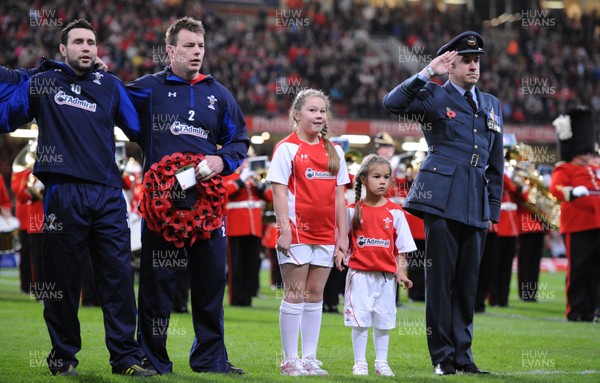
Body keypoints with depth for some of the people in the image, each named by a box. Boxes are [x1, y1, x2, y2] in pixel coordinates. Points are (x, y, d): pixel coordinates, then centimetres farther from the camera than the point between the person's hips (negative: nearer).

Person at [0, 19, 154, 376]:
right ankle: (63, 356, 14)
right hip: (64, 195, -2)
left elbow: (139, 129, 21)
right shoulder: (42, 84, 11)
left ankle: (126, 356, 2)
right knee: (63, 279, 3)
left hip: (108, 195, 2)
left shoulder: (111, 86, 17)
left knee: (119, 275, -2)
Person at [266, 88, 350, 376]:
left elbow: (339, 194, 13)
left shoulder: (334, 152, 12)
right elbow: (279, 191, -9)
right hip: (296, 232, -5)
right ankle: (290, 361, 1)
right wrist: (284, 229, -16)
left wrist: (342, 233, 8)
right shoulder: (287, 148, -4)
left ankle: (309, 359, 12)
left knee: (315, 294, 8)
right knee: (295, 294, -3)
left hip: (325, 234, 5)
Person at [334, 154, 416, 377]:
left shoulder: (394, 212, 4)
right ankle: (360, 363, 6)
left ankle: (381, 362, 17)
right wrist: (340, 252, -16)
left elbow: (401, 245, 7)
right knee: (359, 318, -2)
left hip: (386, 274, 2)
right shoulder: (353, 210, 0)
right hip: (360, 272, -2)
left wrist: (400, 271, 0)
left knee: (384, 319, 7)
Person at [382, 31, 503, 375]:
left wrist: (494, 210, 15)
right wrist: (428, 73, -18)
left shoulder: (492, 105, 19)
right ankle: (443, 356, 2)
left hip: (477, 205, 5)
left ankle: (463, 355, 12)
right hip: (442, 200, -5)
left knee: (468, 280, 6)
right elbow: (393, 103, -15)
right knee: (441, 276, -4)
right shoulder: (434, 96, 4)